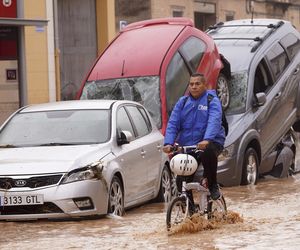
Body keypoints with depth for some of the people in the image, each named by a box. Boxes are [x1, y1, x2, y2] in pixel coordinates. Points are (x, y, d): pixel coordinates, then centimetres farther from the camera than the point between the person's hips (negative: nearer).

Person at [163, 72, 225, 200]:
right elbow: (172, 123, 2)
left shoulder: (212, 101, -2)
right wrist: (168, 143, -16)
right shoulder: (183, 102, 11)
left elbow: (214, 121, -20)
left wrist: (206, 140, -38)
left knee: (208, 151, -38)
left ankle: (212, 186, -18)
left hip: (210, 142, -4)